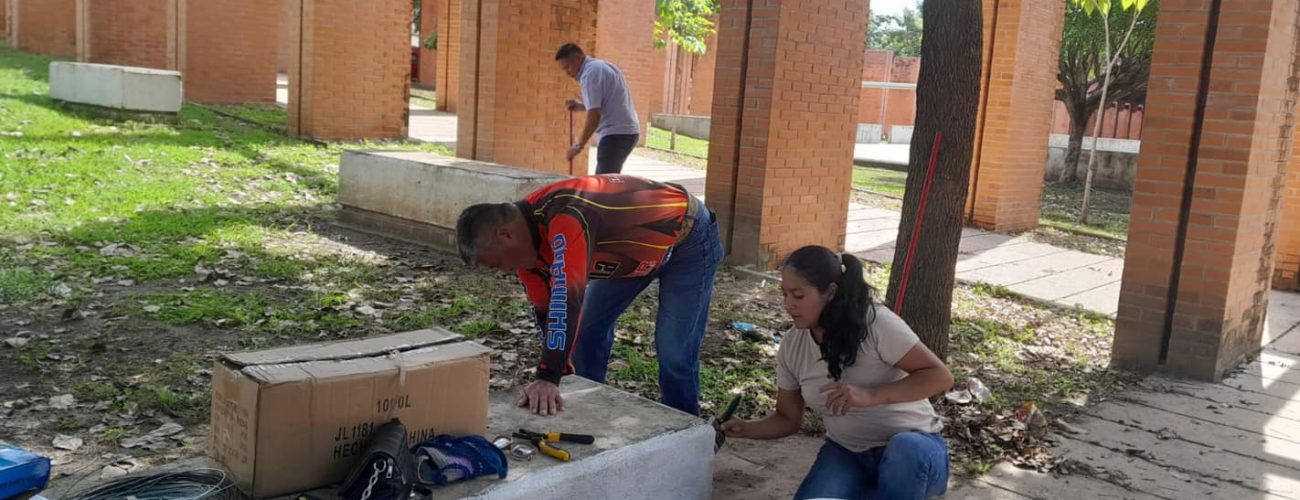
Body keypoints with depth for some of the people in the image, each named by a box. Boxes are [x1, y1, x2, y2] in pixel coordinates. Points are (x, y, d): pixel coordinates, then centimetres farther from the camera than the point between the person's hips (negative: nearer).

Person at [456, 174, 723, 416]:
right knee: (587, 329, 7)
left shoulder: (565, 218, -40)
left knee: (674, 352, -11)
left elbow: (567, 299, -46)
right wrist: (559, 374, -8)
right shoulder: (525, 236, -10)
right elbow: (545, 308, -6)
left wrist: (548, 379, -47)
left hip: (688, 237, -8)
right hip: (635, 249, 8)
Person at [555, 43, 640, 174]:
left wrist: (579, 145, -15)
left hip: (616, 135, -10)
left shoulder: (589, 74, -12)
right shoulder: (603, 67, 19)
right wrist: (580, 106, 18)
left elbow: (594, 115, -20)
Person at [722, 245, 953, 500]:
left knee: (905, 450, -39)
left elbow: (940, 376, -20)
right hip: (847, 454, 3)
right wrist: (747, 429, -15)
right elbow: (789, 418, 6)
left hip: (913, 445, -3)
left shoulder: (876, 323, -20)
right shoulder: (791, 347, -4)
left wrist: (870, 396, -33)